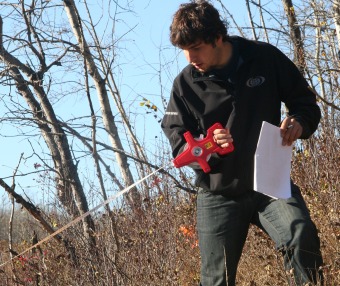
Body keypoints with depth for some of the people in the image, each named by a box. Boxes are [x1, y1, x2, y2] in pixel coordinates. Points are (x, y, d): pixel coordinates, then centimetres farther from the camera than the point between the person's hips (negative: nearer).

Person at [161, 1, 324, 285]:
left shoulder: (265, 58, -4)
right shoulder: (185, 84, -3)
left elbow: (306, 101, 6)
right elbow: (179, 143, -1)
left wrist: (300, 123, -17)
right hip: (219, 195, 1)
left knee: (302, 235, -30)